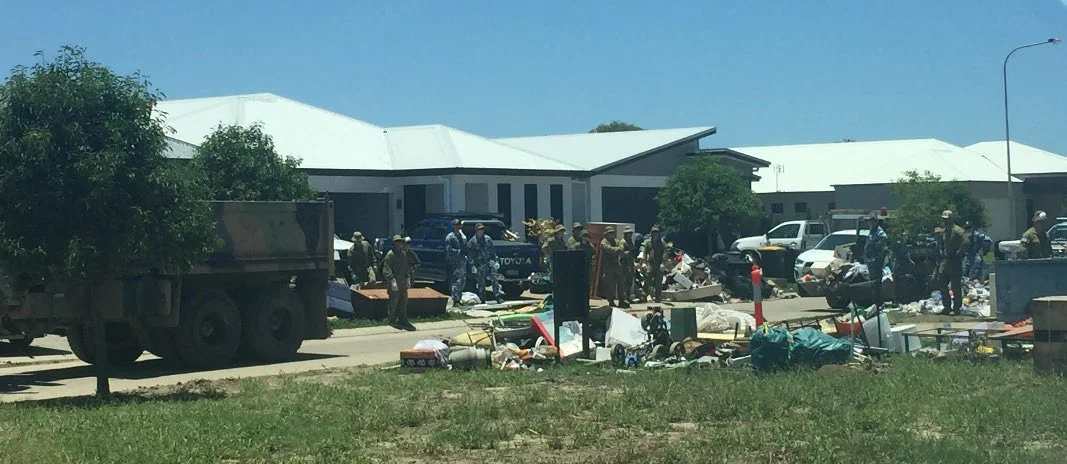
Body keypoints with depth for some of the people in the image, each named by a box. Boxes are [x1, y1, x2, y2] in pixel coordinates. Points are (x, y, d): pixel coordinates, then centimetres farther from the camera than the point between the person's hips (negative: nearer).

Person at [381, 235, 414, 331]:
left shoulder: (404, 254, 12)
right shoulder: (390, 255, -13)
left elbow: (407, 267, 22)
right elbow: (386, 270, -18)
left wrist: (408, 278, 13)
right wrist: (392, 281, -24)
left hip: (403, 283, 8)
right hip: (394, 283, -8)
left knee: (404, 301, 11)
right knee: (393, 302, -1)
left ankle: (403, 320, 19)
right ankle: (392, 320, 10)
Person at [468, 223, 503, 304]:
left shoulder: (487, 239, 10)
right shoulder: (472, 241, 0)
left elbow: (493, 251, 14)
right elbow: (470, 254, -1)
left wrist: (496, 261, 9)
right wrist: (472, 265, -8)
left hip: (489, 261, 2)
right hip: (479, 265, -2)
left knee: (494, 279, -8)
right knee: (481, 283, 3)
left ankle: (497, 296, -9)